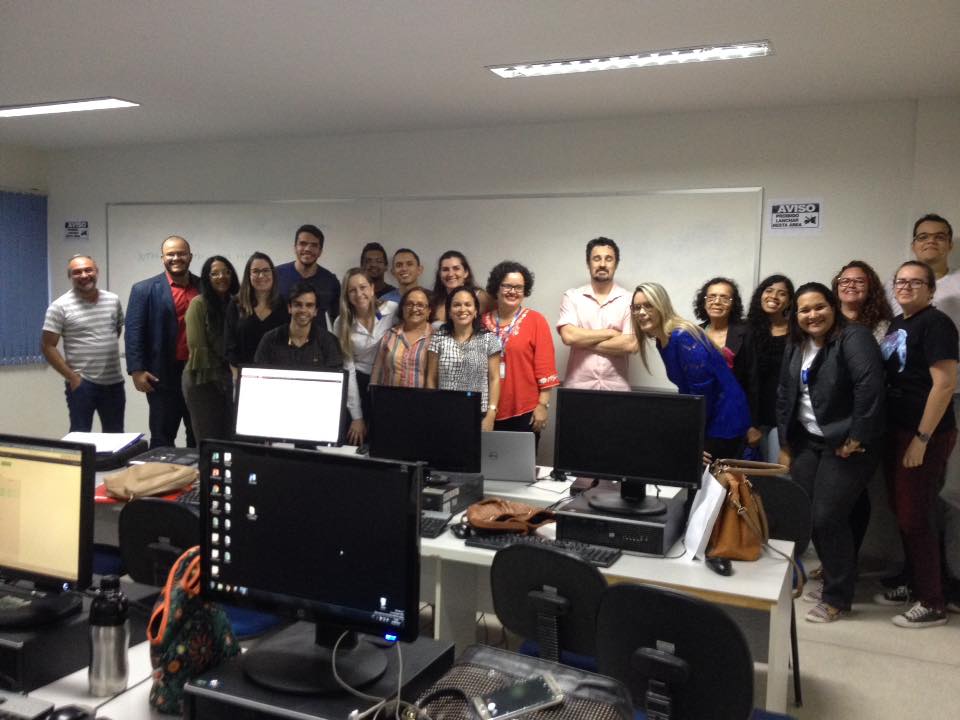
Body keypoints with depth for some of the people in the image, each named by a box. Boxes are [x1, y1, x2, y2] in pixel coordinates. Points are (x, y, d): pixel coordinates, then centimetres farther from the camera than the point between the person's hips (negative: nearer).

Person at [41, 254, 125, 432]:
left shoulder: (113, 300, 5)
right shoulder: (60, 306, -8)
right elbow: (47, 346, -9)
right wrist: (72, 377, -12)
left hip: (114, 382, 4)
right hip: (82, 383, -4)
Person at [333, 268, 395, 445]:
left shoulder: (392, 312, -9)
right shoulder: (342, 324, -4)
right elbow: (347, 369, -7)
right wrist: (356, 417, -9)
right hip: (358, 386, 1)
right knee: (354, 445, 4)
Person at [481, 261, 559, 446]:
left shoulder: (536, 321, -2)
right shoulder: (483, 321, 6)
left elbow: (545, 366, -4)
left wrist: (543, 405, -8)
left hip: (525, 410, -2)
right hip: (490, 411, 2)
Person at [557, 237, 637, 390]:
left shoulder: (629, 299, 1)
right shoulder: (572, 296, 3)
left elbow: (631, 345, -10)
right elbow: (568, 336, -11)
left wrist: (583, 341, -8)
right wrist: (610, 333, -8)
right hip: (577, 386, 0)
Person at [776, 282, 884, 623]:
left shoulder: (854, 337, -13)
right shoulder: (795, 347, 11)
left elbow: (870, 387, -23)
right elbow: (784, 394, 14)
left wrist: (857, 439, -22)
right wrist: (786, 444, 11)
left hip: (846, 445, -7)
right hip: (808, 442, 7)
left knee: (827, 517, -7)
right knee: (805, 514, 7)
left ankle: (838, 597, 10)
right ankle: (833, 579, 27)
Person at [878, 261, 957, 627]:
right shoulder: (897, 324, 13)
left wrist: (922, 439, -21)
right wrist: (891, 432, 13)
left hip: (925, 434, -8)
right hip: (896, 430, 8)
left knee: (915, 517, -2)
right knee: (902, 513, 15)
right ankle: (913, 583, 30)